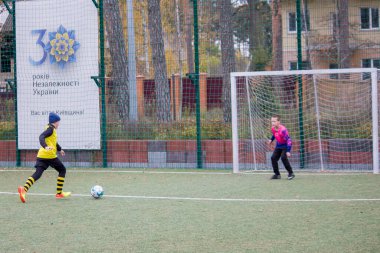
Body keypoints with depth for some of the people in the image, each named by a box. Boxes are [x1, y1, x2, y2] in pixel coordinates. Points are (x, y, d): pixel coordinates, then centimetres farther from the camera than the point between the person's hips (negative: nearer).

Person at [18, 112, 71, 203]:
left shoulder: (50, 128, 21)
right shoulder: (51, 129, -7)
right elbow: (42, 137, -23)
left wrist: (60, 149, 49)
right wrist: (45, 147, -38)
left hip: (41, 155, 8)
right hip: (50, 155, -8)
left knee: (37, 174, -4)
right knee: (62, 170, 12)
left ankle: (24, 189, -28)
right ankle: (59, 193, 12)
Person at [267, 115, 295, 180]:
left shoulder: (283, 130, -31)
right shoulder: (273, 128, -8)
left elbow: (289, 140, -31)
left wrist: (288, 151, -34)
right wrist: (271, 139, 7)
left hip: (285, 145, -7)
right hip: (278, 146, 7)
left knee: (283, 158, -24)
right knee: (273, 158, -2)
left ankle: (291, 173, -10)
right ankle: (277, 174, 9)